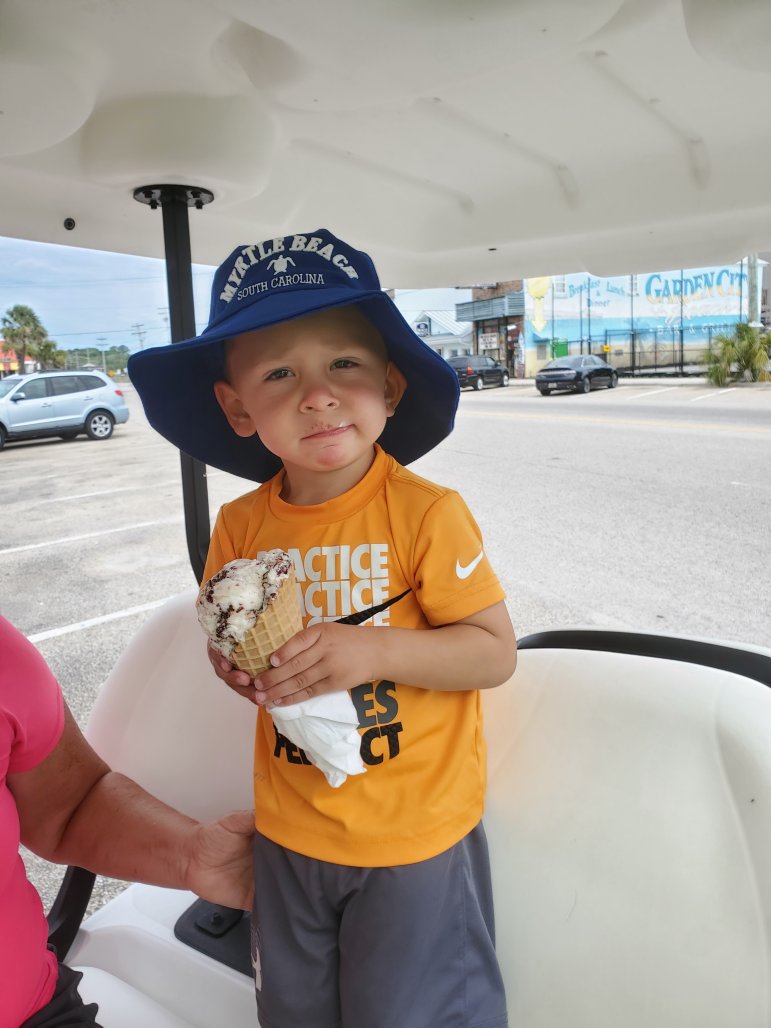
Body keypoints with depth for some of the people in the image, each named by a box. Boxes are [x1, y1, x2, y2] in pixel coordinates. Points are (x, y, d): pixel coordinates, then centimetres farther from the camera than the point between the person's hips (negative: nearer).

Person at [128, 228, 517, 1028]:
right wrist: (233, 662, -14)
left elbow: (496, 653, -17)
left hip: (415, 834, -4)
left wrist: (377, 647, -30)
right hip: (289, 831, 5)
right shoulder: (241, 526, -8)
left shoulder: (426, 513, -22)